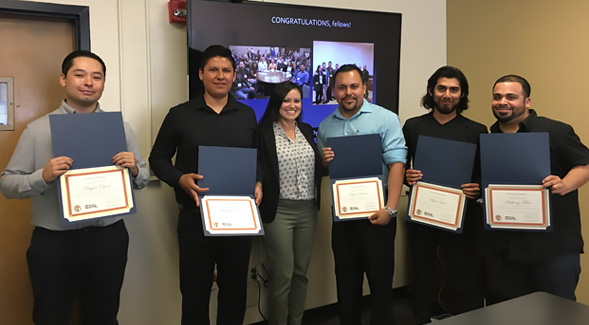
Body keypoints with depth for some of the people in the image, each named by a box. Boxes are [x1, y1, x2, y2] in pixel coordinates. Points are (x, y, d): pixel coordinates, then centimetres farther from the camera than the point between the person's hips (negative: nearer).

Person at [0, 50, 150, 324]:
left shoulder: (121, 128, 5)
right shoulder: (37, 130, 0)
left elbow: (143, 178, 8)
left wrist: (134, 169, -15)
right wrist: (43, 176, -20)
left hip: (108, 239, 2)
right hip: (53, 242, -1)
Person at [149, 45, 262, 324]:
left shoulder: (247, 115, 9)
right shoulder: (180, 114, 0)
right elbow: (158, 158, 4)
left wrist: (258, 183, -5)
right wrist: (180, 179, -14)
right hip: (195, 218, -2)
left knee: (235, 288, 15)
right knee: (194, 291, 9)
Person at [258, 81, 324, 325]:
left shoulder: (307, 130, 12)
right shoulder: (264, 133, -7)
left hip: (308, 211, 5)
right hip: (278, 211, -5)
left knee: (301, 272, 13)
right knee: (282, 275, 0)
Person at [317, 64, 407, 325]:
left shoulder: (385, 119, -5)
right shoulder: (326, 126, 9)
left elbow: (396, 164, -12)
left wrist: (390, 209, -20)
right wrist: (324, 162, -9)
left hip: (377, 213, -4)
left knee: (380, 278, 5)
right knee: (346, 279, 15)